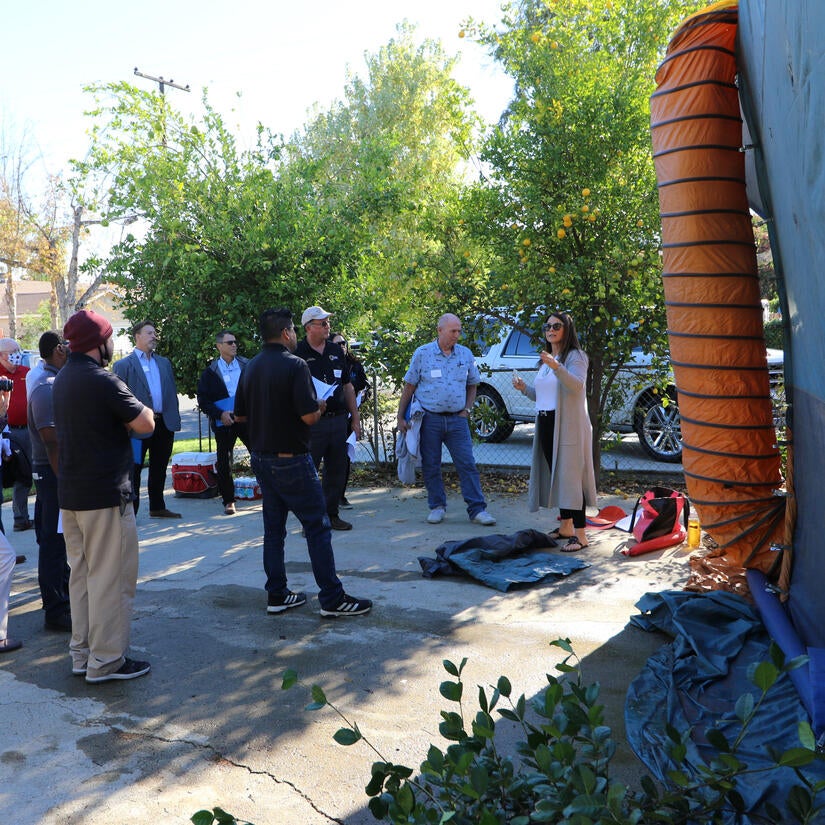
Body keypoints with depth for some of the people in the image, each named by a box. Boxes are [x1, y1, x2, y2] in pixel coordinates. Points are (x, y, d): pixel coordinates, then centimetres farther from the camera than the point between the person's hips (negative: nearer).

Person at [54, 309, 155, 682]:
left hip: (70, 494, 9)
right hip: (105, 495, -9)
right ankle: (106, 661, 6)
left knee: (81, 574, 16)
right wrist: (140, 410, 2)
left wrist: (122, 418, 6)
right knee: (111, 578, 0)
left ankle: (82, 653, 25)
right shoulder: (102, 381, -17)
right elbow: (145, 424, -18)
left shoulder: (62, 379, 11)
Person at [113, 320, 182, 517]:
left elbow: (172, 392, 17)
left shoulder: (164, 363, 16)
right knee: (134, 469, 1)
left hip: (164, 424, 6)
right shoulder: (124, 365, -1)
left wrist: (174, 419, 9)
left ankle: (157, 507, 24)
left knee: (159, 469, 14)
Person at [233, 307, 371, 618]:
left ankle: (276, 595, 19)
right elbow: (309, 416, -21)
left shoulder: (251, 368, 8)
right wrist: (319, 407, 0)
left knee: (273, 527, 13)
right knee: (317, 526, -1)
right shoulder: (294, 365, -16)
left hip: (261, 458, 8)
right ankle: (332, 598, 2)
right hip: (291, 460, -8)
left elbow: (239, 415, 13)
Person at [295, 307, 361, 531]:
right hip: (312, 422, -5)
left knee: (337, 470, 10)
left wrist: (355, 418, 15)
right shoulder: (298, 353, -6)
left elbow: (347, 385, 17)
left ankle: (331, 514, 22)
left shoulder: (336, 351, 12)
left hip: (338, 419, 6)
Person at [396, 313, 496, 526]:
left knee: (467, 464, -3)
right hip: (429, 419, -1)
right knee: (431, 466, 5)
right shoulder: (422, 354, 0)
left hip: (457, 419, 1)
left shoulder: (465, 354, 7)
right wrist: (401, 417, 0)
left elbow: (472, 385, 19)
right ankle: (437, 506, 18)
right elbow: (409, 387, 3)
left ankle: (477, 509, 0)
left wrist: (467, 409, 5)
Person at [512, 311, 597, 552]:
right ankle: (565, 527, 23)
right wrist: (525, 388, 7)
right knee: (555, 475, 12)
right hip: (546, 424, 8)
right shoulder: (546, 360, 20)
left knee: (571, 476, -10)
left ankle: (580, 534, -9)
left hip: (568, 426, -8)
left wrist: (556, 367, -39)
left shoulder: (575, 356, -6)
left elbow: (577, 385, -25)